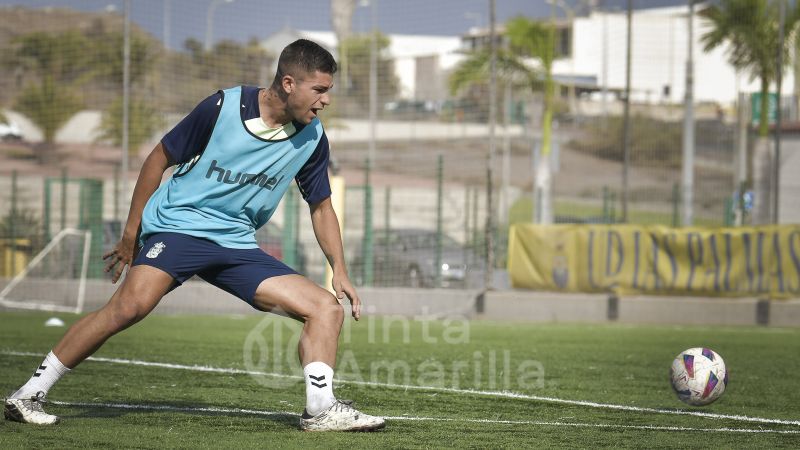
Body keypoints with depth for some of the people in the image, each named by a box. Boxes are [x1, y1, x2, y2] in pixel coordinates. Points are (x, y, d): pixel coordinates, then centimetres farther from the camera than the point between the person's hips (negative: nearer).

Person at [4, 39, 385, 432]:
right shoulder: (223, 107, -11)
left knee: (327, 308, -7)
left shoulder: (312, 138, 2)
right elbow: (159, 159, 0)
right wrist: (131, 234, 1)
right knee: (131, 305, -30)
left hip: (237, 245, 6)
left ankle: (321, 409, -5)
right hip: (177, 225, -6)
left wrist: (340, 271, 5)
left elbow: (321, 207, 17)